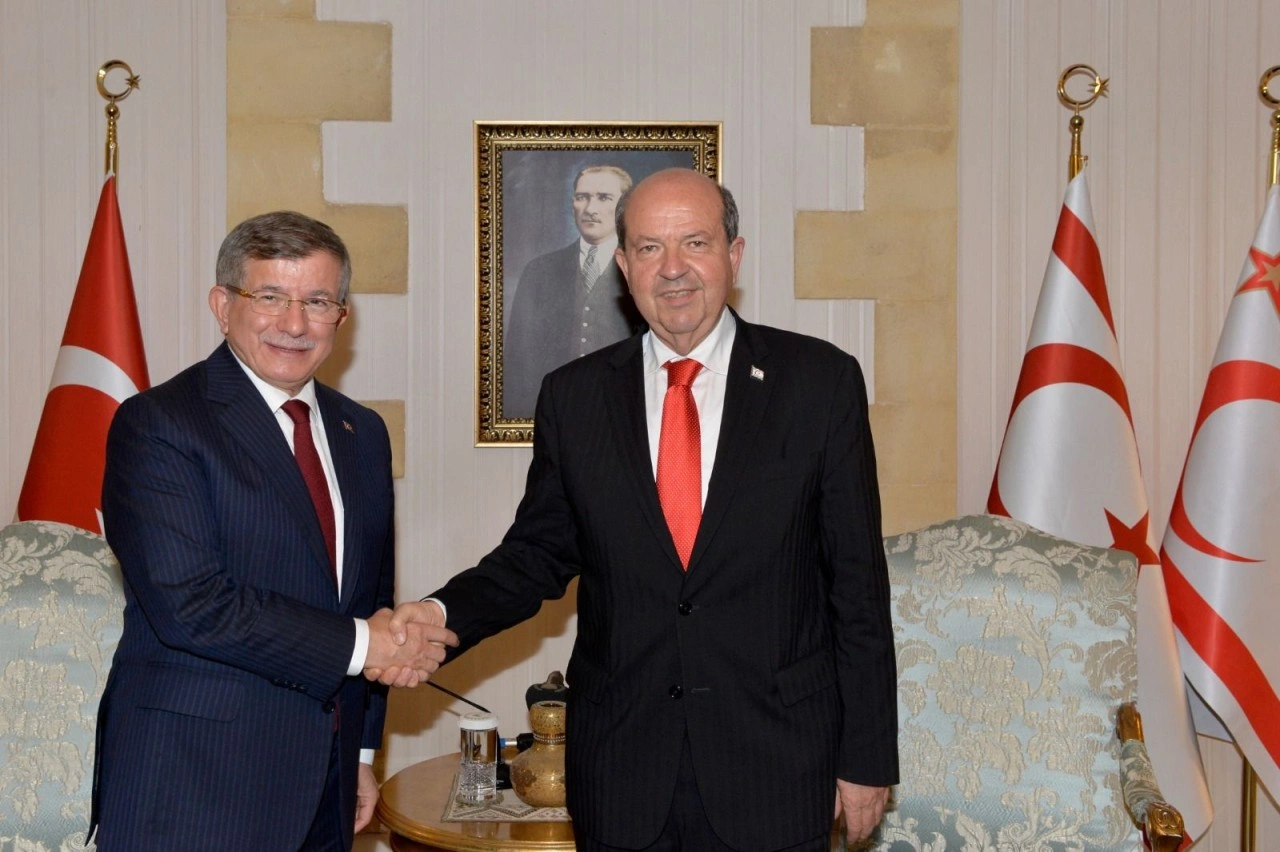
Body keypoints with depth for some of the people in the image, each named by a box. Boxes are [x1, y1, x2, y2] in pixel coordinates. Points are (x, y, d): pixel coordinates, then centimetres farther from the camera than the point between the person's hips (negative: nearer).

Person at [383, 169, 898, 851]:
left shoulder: (820, 380, -4)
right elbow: (540, 551, 9)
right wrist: (446, 614, -11)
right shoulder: (572, 396, 2)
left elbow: (857, 579, -3)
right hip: (620, 769, 2)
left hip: (777, 766, -1)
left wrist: (867, 756, -2)